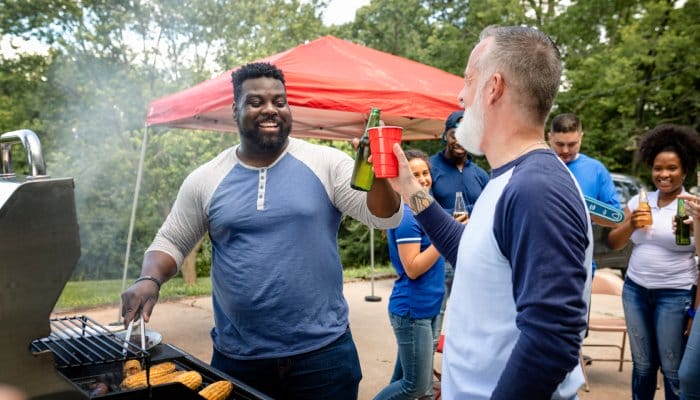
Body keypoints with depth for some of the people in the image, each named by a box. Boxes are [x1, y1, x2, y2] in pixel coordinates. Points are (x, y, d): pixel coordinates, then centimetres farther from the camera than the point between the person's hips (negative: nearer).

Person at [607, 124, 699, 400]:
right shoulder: (638, 202, 6)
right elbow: (613, 244, 8)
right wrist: (631, 225, -12)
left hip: (675, 294, -3)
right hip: (634, 289, 4)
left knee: (672, 368, 5)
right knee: (642, 364, 13)